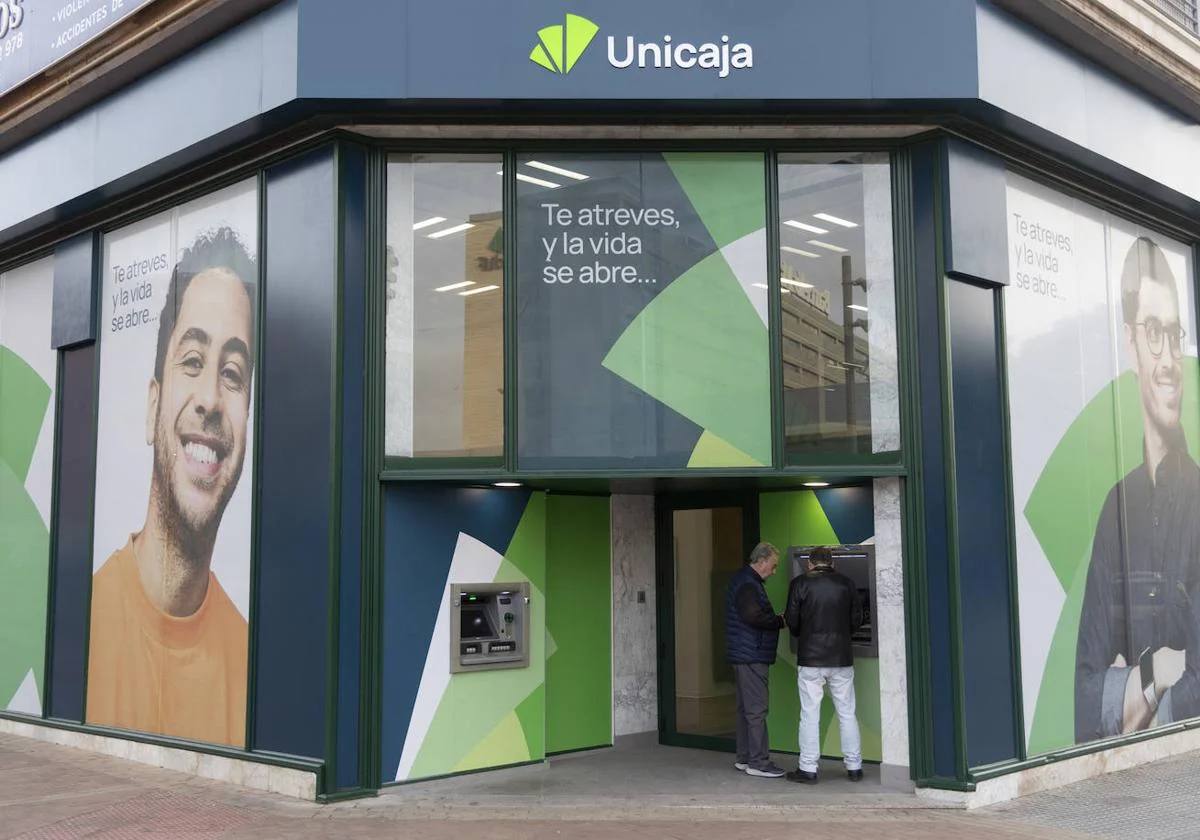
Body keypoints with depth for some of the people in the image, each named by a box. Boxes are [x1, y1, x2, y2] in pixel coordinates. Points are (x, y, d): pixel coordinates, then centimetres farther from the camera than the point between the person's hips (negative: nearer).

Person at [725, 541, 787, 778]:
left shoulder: (745, 580, 19)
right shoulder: (747, 584, -15)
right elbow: (752, 616, -25)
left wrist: (774, 619, 8)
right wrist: (779, 621, -13)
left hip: (743, 656, 11)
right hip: (751, 656, -11)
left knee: (746, 708, 14)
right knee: (756, 710, -8)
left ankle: (744, 758, 21)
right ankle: (758, 762, -5)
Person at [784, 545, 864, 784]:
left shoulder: (800, 583, -3)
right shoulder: (846, 584, 4)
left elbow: (792, 621, -3)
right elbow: (857, 620, 7)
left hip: (810, 658, -2)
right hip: (841, 657, 2)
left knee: (810, 715, 3)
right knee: (847, 714, 10)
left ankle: (808, 769, 5)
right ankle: (854, 767, 15)